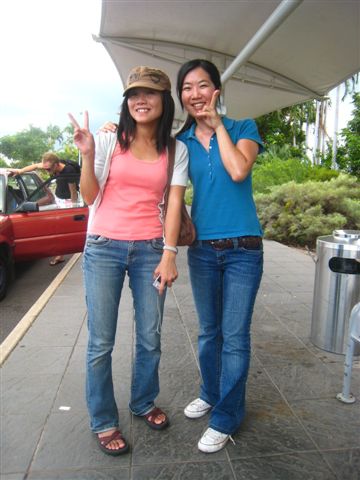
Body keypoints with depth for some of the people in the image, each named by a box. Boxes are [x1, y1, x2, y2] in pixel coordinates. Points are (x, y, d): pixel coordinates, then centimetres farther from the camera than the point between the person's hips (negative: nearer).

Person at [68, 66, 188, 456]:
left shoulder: (176, 150, 7)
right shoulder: (110, 140, 2)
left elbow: (174, 204, 1)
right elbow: (90, 197, 2)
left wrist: (168, 255, -7)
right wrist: (87, 155, -12)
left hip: (150, 250, 2)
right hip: (104, 248, -1)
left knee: (150, 338, 9)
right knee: (101, 342, 3)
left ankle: (143, 402, 35)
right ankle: (103, 421, 23)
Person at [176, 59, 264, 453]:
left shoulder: (243, 128, 0)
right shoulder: (180, 143, 6)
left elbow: (239, 171, -19)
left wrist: (217, 124, -9)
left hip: (243, 249, -3)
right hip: (202, 249, 3)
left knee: (234, 335, 2)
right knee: (208, 331, 16)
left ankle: (225, 418, 19)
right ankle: (211, 393, 39)